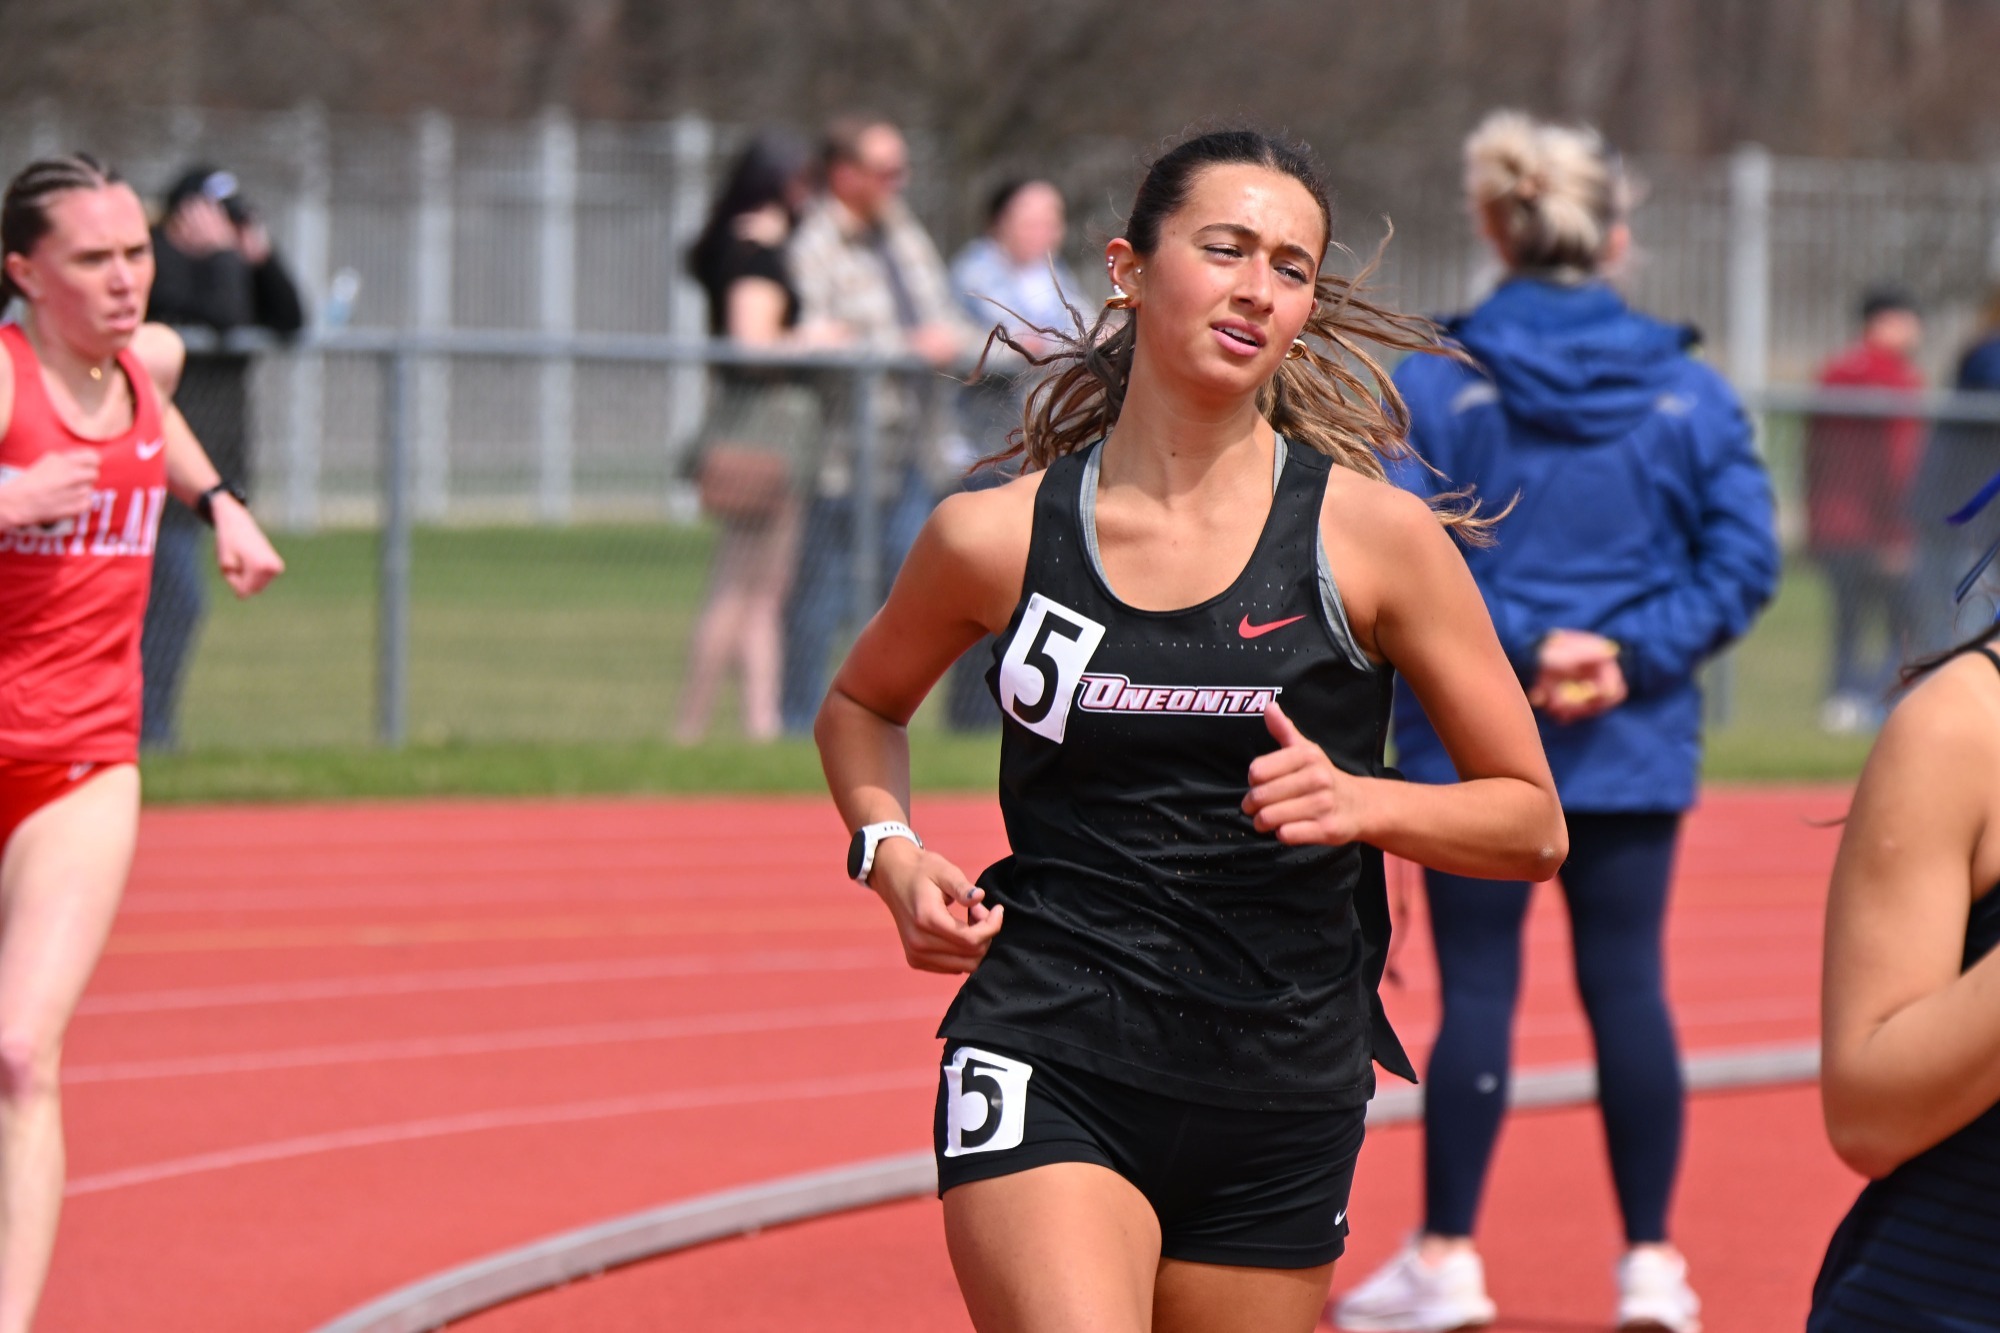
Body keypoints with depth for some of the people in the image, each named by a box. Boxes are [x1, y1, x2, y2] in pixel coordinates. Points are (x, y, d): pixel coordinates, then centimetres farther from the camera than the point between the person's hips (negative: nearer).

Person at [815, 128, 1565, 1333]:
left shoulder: (1376, 536, -2)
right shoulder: (996, 536, 1)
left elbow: (1533, 823, 4)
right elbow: (863, 707, 22)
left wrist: (1360, 802, -14)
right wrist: (890, 850, 3)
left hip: (1280, 1112, 2)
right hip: (1048, 1071, -1)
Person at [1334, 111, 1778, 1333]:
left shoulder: (1431, 384, -4)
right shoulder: (1689, 392, 1)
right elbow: (1743, 558, -4)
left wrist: (1512, 648, -12)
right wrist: (1631, 655, -8)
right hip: (1639, 749, 1)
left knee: (1477, 983, 4)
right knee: (1628, 982, 6)